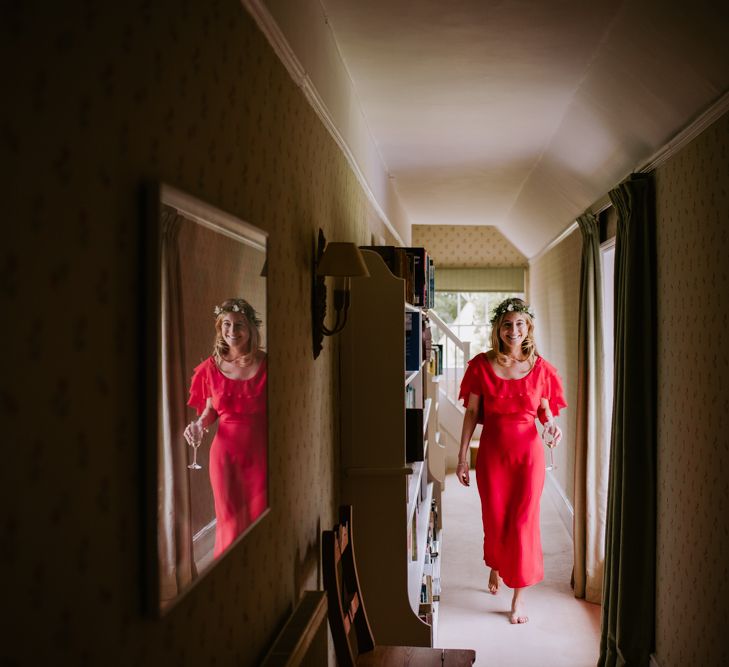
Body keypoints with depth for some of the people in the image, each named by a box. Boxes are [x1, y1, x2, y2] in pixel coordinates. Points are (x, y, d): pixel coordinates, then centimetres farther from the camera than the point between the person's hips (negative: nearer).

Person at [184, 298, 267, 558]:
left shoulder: (266, 365, -4)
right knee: (230, 521, 7)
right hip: (225, 451, 1)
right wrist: (199, 424, -8)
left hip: (260, 451, -1)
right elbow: (210, 410, 12)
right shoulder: (212, 366, 2)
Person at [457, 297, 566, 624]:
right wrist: (462, 458, -1)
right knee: (495, 521, 10)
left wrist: (552, 425, -15)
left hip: (528, 451, 0)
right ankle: (495, 568, 44)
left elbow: (546, 410, 9)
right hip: (491, 452, 0)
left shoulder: (540, 368, -2)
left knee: (524, 522, 0)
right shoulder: (482, 365, -4)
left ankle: (519, 598, 14)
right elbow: (471, 413, 0)